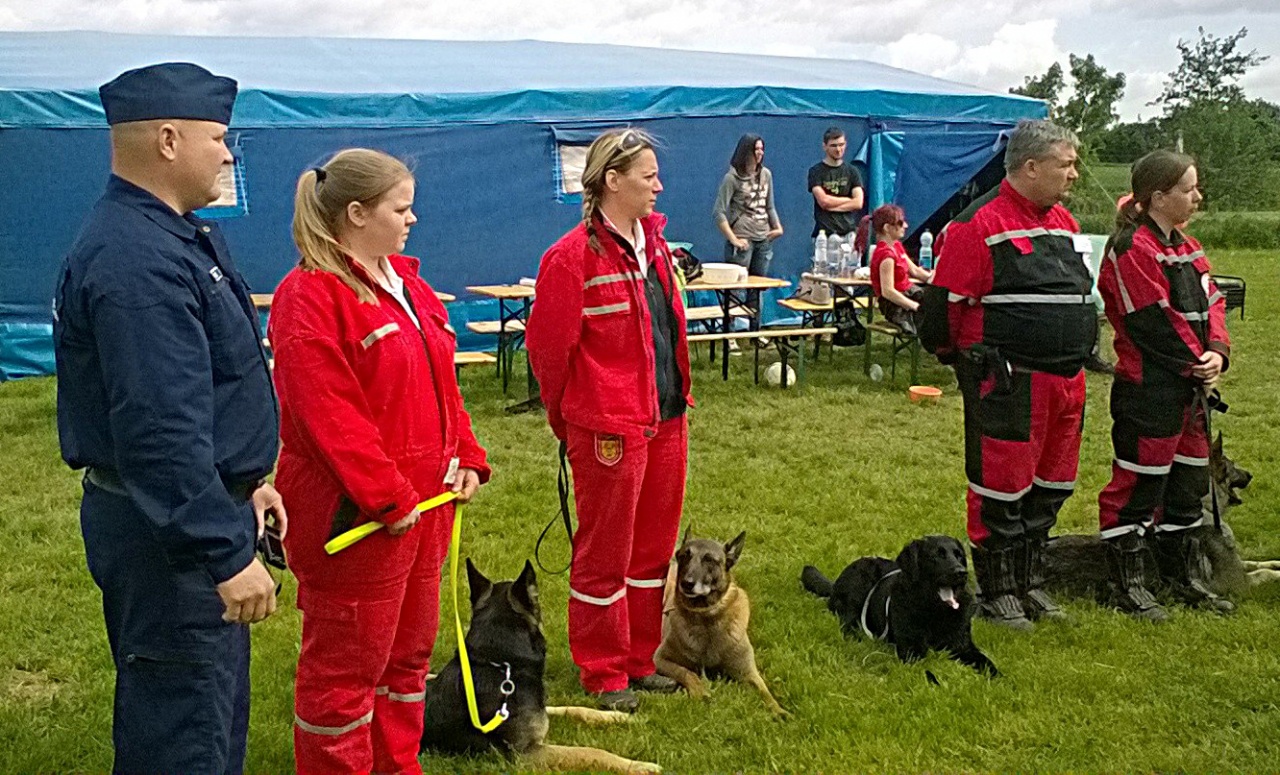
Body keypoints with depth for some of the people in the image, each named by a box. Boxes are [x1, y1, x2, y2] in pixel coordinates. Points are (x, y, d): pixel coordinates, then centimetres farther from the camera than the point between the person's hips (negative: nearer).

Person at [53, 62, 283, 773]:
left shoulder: (168, 236, 11)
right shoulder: (136, 262, -24)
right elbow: (160, 432, -29)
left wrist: (243, 479, 19)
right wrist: (227, 553, -27)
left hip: (191, 512, 11)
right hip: (169, 531, -11)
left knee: (216, 716, 23)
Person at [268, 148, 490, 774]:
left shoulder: (405, 281, 12)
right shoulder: (309, 297, -16)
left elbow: (440, 382, 16)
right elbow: (328, 416, -22)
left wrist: (466, 458, 6)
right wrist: (387, 498, -21)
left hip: (426, 499, 9)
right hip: (356, 513, -9)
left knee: (410, 647, 20)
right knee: (347, 662, 4)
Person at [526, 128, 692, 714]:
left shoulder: (652, 238, 9)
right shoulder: (574, 257, -16)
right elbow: (547, 345, -11)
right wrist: (569, 420, 1)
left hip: (666, 418, 8)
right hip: (610, 429, -8)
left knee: (654, 547, 17)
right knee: (605, 555, 6)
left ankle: (641, 661, 33)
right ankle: (604, 676, 22)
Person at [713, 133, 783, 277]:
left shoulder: (766, 174, 11)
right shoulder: (732, 177, -6)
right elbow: (718, 212, -10)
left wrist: (778, 227, 6)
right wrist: (733, 239, -15)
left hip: (764, 239, 6)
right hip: (743, 239, -5)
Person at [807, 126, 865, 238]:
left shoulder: (851, 171, 12)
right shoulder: (816, 171, 4)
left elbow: (858, 203, 1)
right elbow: (823, 200, -8)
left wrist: (832, 206, -6)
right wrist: (849, 199, 2)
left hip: (848, 231, 2)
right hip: (824, 232, -2)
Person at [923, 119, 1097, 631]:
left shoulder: (1063, 222, 14)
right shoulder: (981, 224, -13)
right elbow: (945, 302, -12)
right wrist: (965, 358, -1)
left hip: (1066, 378, 9)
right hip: (1008, 382, -9)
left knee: (1051, 487, 16)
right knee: (1002, 490, 0)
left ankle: (1028, 582, 31)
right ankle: (996, 592, 14)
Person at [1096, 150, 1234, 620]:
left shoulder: (1185, 247, 15)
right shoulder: (1132, 249, -15)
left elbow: (1211, 303, 12)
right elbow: (1155, 322, -19)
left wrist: (1217, 352, -5)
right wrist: (1196, 363, -12)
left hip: (1190, 388, 10)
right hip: (1148, 391, -10)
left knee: (1188, 482, 17)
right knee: (1139, 483, -2)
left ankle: (1185, 578, 31)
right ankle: (1129, 586, 9)